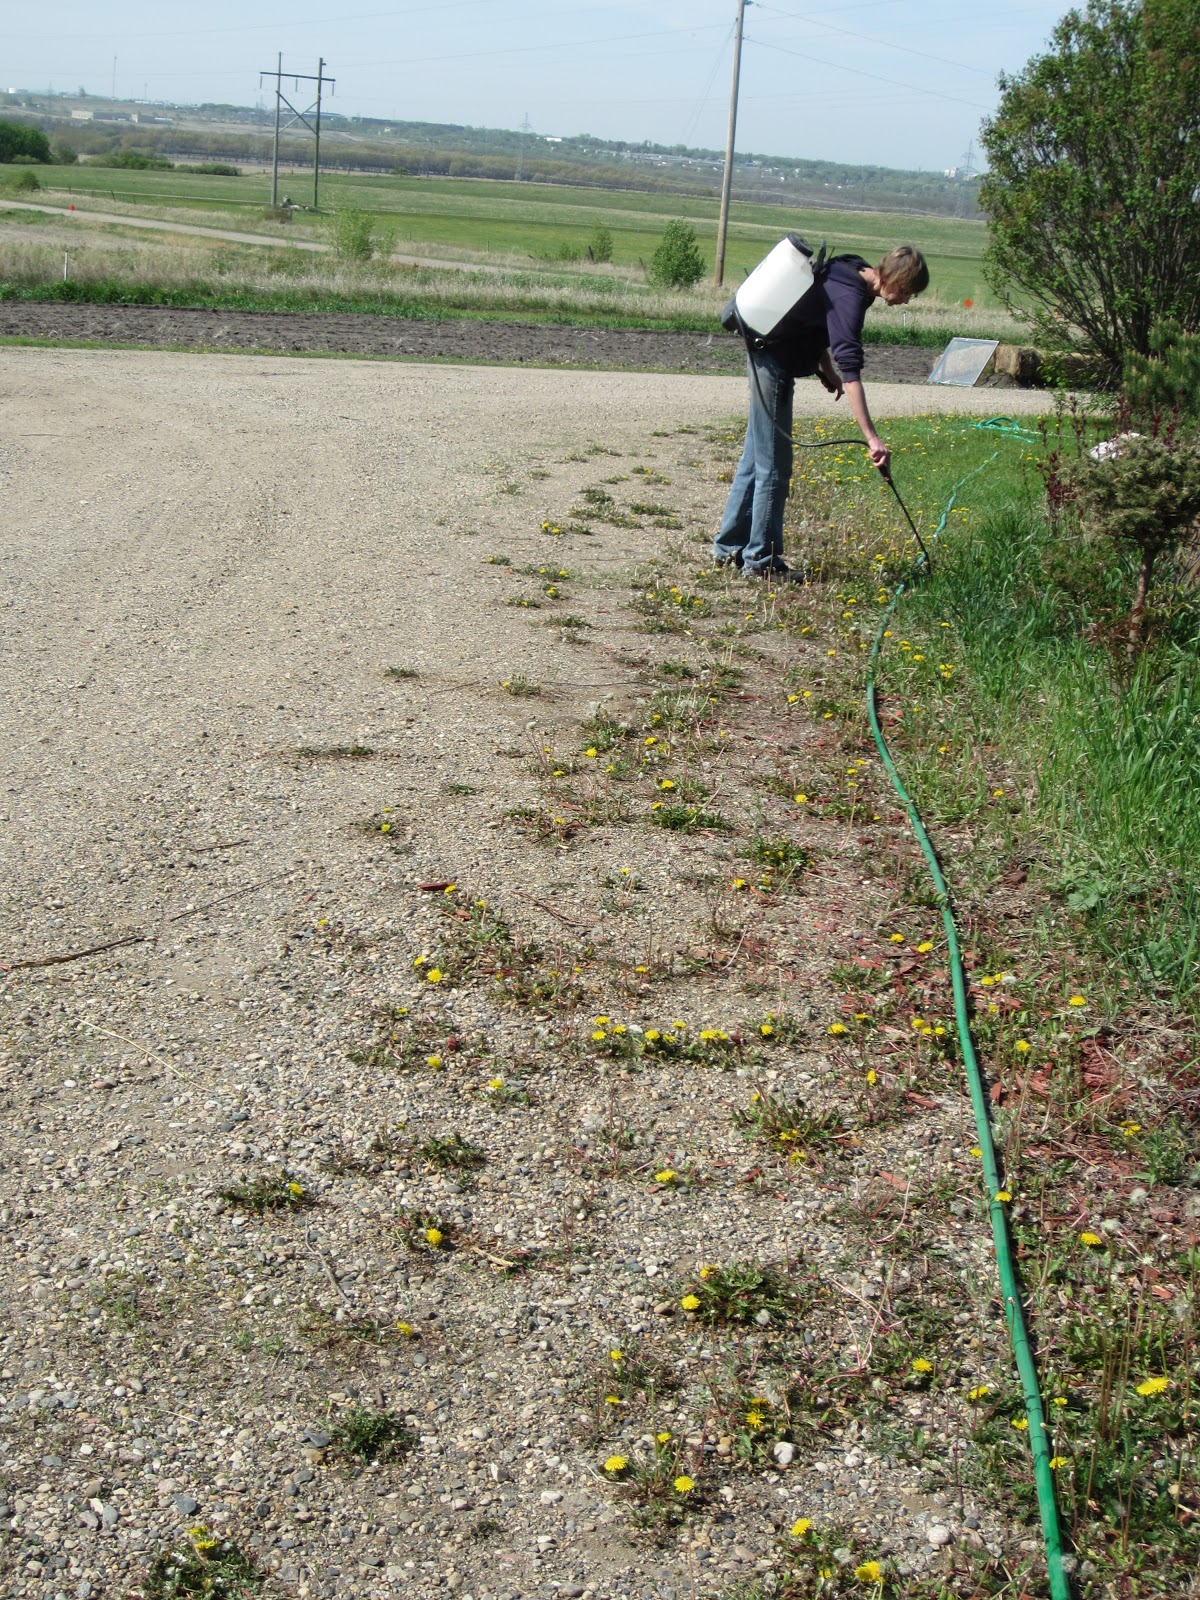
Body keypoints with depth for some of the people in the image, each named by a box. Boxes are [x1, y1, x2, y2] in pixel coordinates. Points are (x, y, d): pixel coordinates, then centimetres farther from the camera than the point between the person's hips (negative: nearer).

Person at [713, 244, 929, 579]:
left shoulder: (849, 276, 4)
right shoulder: (849, 296, -25)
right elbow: (850, 372, -33)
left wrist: (826, 371, 11)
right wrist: (872, 438, -36)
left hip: (767, 359, 10)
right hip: (773, 362, -10)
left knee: (755, 460, 16)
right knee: (773, 468, -3)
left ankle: (729, 547, 25)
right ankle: (762, 560, 6)